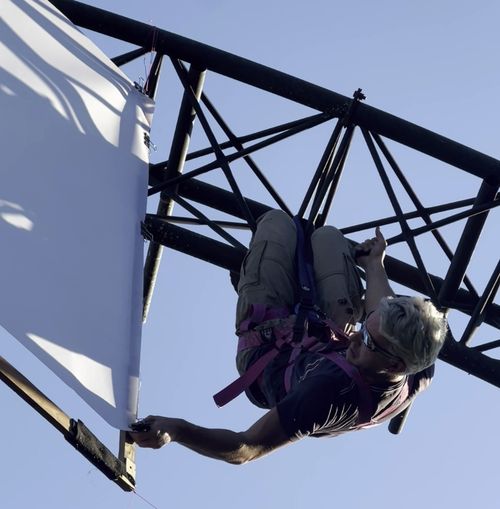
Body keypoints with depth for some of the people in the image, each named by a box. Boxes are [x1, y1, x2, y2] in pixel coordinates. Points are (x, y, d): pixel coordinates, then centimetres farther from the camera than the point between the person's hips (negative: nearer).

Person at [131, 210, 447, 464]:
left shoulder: (332, 391, -52)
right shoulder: (422, 372, -34)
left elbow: (244, 450, -43)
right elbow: (385, 321, -8)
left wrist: (175, 430, -57)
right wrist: (374, 264, 9)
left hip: (268, 345, -4)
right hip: (329, 339, 4)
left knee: (277, 221, 10)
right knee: (327, 236, 19)